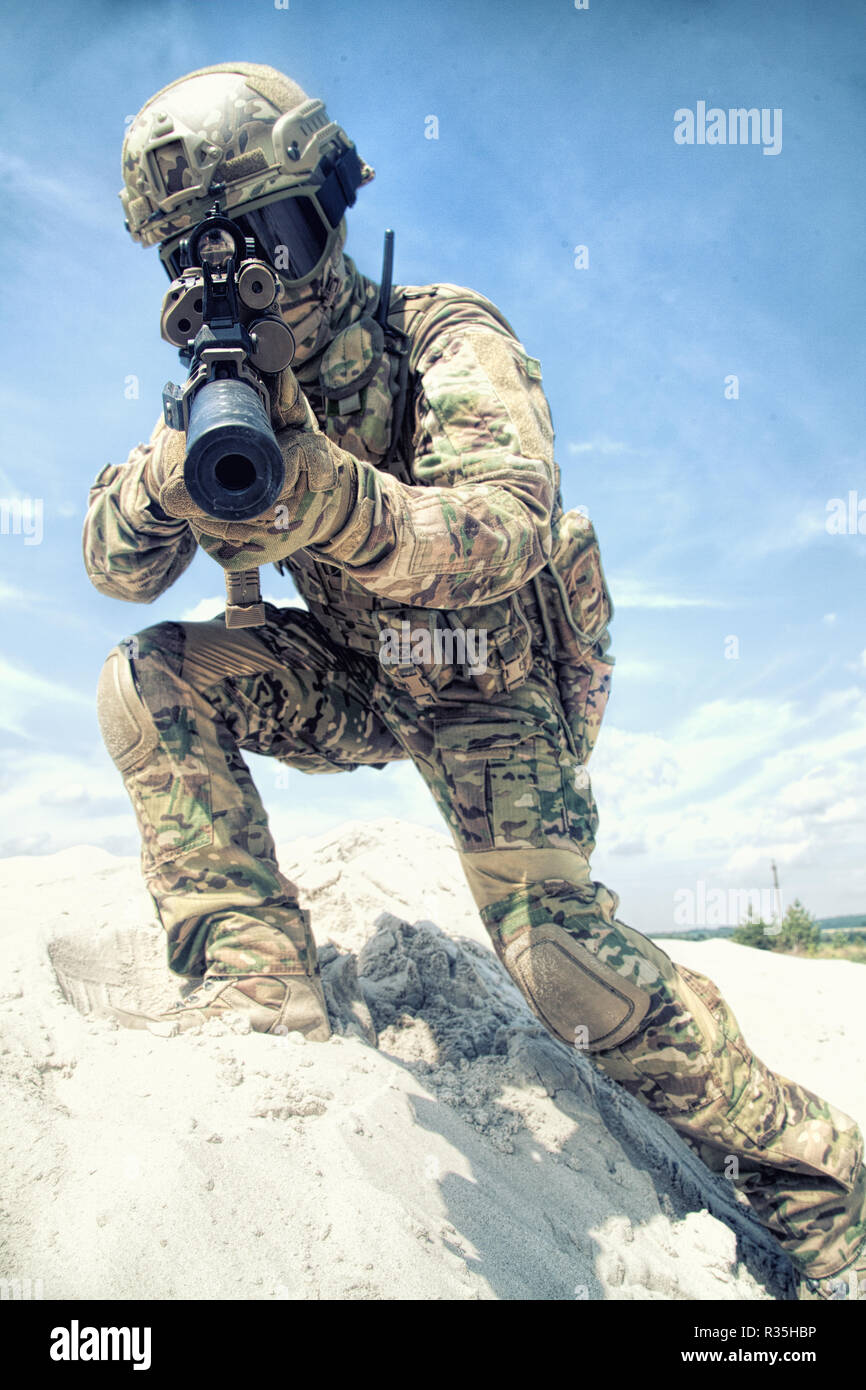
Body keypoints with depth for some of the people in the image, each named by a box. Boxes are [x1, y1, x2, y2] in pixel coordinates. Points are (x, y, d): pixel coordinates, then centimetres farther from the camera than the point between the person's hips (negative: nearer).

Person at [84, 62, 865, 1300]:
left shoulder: (447, 341, -18)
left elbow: (506, 532, -37)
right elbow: (117, 567, -13)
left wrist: (319, 490, -54)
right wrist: (183, 455, -35)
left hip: (487, 692, -5)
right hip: (355, 678, 5)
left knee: (554, 944, -20)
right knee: (145, 684, -14)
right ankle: (258, 968, -13)